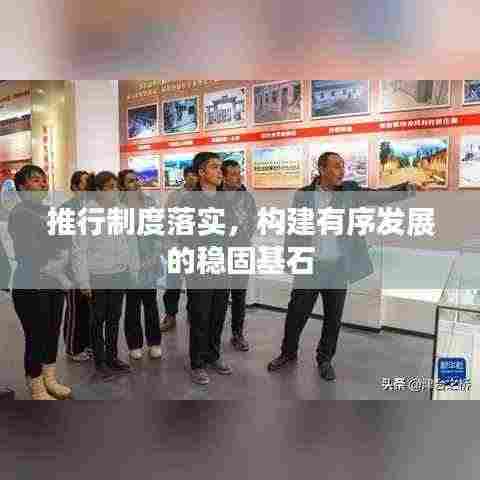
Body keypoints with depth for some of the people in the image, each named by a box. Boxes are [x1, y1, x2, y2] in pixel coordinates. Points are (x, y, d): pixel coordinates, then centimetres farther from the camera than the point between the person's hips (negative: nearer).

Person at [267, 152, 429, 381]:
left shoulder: (350, 191, 1)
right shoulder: (303, 194, -1)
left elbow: (380, 195, -11)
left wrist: (407, 188, -27)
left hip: (338, 268, 1)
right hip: (309, 266, -1)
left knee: (333, 317, 11)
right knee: (296, 313, 9)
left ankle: (325, 359, 31)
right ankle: (288, 353, 32)